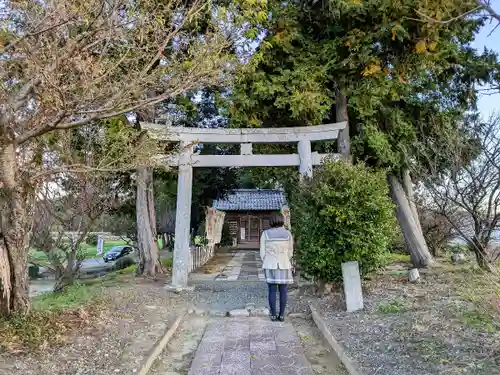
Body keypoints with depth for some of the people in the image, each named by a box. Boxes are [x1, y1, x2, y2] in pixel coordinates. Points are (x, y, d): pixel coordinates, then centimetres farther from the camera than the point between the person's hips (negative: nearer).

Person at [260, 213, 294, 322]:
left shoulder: (265, 234, -4)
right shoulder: (288, 234, -3)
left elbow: (263, 252, -3)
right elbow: (290, 252, 3)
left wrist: (266, 264, 11)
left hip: (270, 266, 0)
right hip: (284, 266, 0)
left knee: (272, 291, 6)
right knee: (283, 291, 8)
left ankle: (273, 315, 10)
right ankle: (282, 315, 11)